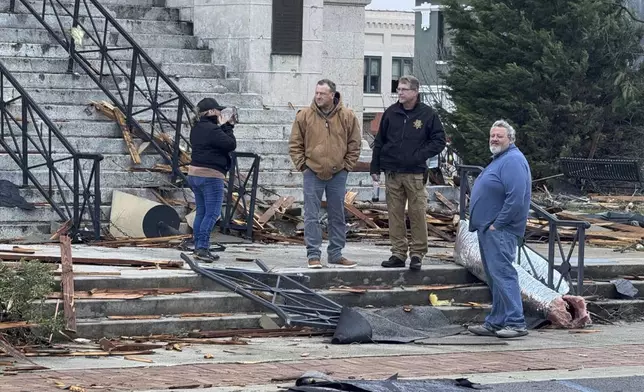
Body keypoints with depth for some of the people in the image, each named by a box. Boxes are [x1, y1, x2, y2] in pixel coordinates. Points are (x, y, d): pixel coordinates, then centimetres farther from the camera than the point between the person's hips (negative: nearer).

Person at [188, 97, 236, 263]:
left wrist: (225, 127, 9)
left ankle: (198, 247, 14)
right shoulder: (212, 130, -17)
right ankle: (202, 247, -14)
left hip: (194, 174, 9)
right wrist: (227, 127, -2)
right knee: (212, 213, -8)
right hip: (210, 176, -9)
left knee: (201, 212, 13)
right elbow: (231, 145, -13)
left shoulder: (196, 129, 12)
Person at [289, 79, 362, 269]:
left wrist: (346, 165, 0)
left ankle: (336, 254, 18)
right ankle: (313, 255, 2)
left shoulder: (347, 116, -2)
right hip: (312, 173, -1)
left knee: (338, 216, 9)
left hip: (338, 174, 1)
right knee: (311, 216, -2)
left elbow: (354, 144, 7)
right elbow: (295, 144, 4)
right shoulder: (305, 116, -3)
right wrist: (302, 165, -3)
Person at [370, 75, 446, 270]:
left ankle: (417, 253, 4)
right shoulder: (391, 113, 8)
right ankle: (398, 253, 11)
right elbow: (379, 141, 13)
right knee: (395, 214, 5)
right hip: (392, 173, 3)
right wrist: (375, 168, 9)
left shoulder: (427, 114, -1)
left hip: (415, 174, -3)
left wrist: (419, 155, -11)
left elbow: (439, 141, 1)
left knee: (418, 214, -4)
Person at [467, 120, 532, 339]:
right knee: (495, 276, 12)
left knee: (502, 274, -15)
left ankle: (515, 322, -16)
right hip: (488, 229, 11)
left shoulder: (513, 161, -14)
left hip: (500, 230, -11)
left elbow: (516, 198, -24)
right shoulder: (499, 160, 21)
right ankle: (495, 323, 16)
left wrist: (497, 224, -20)